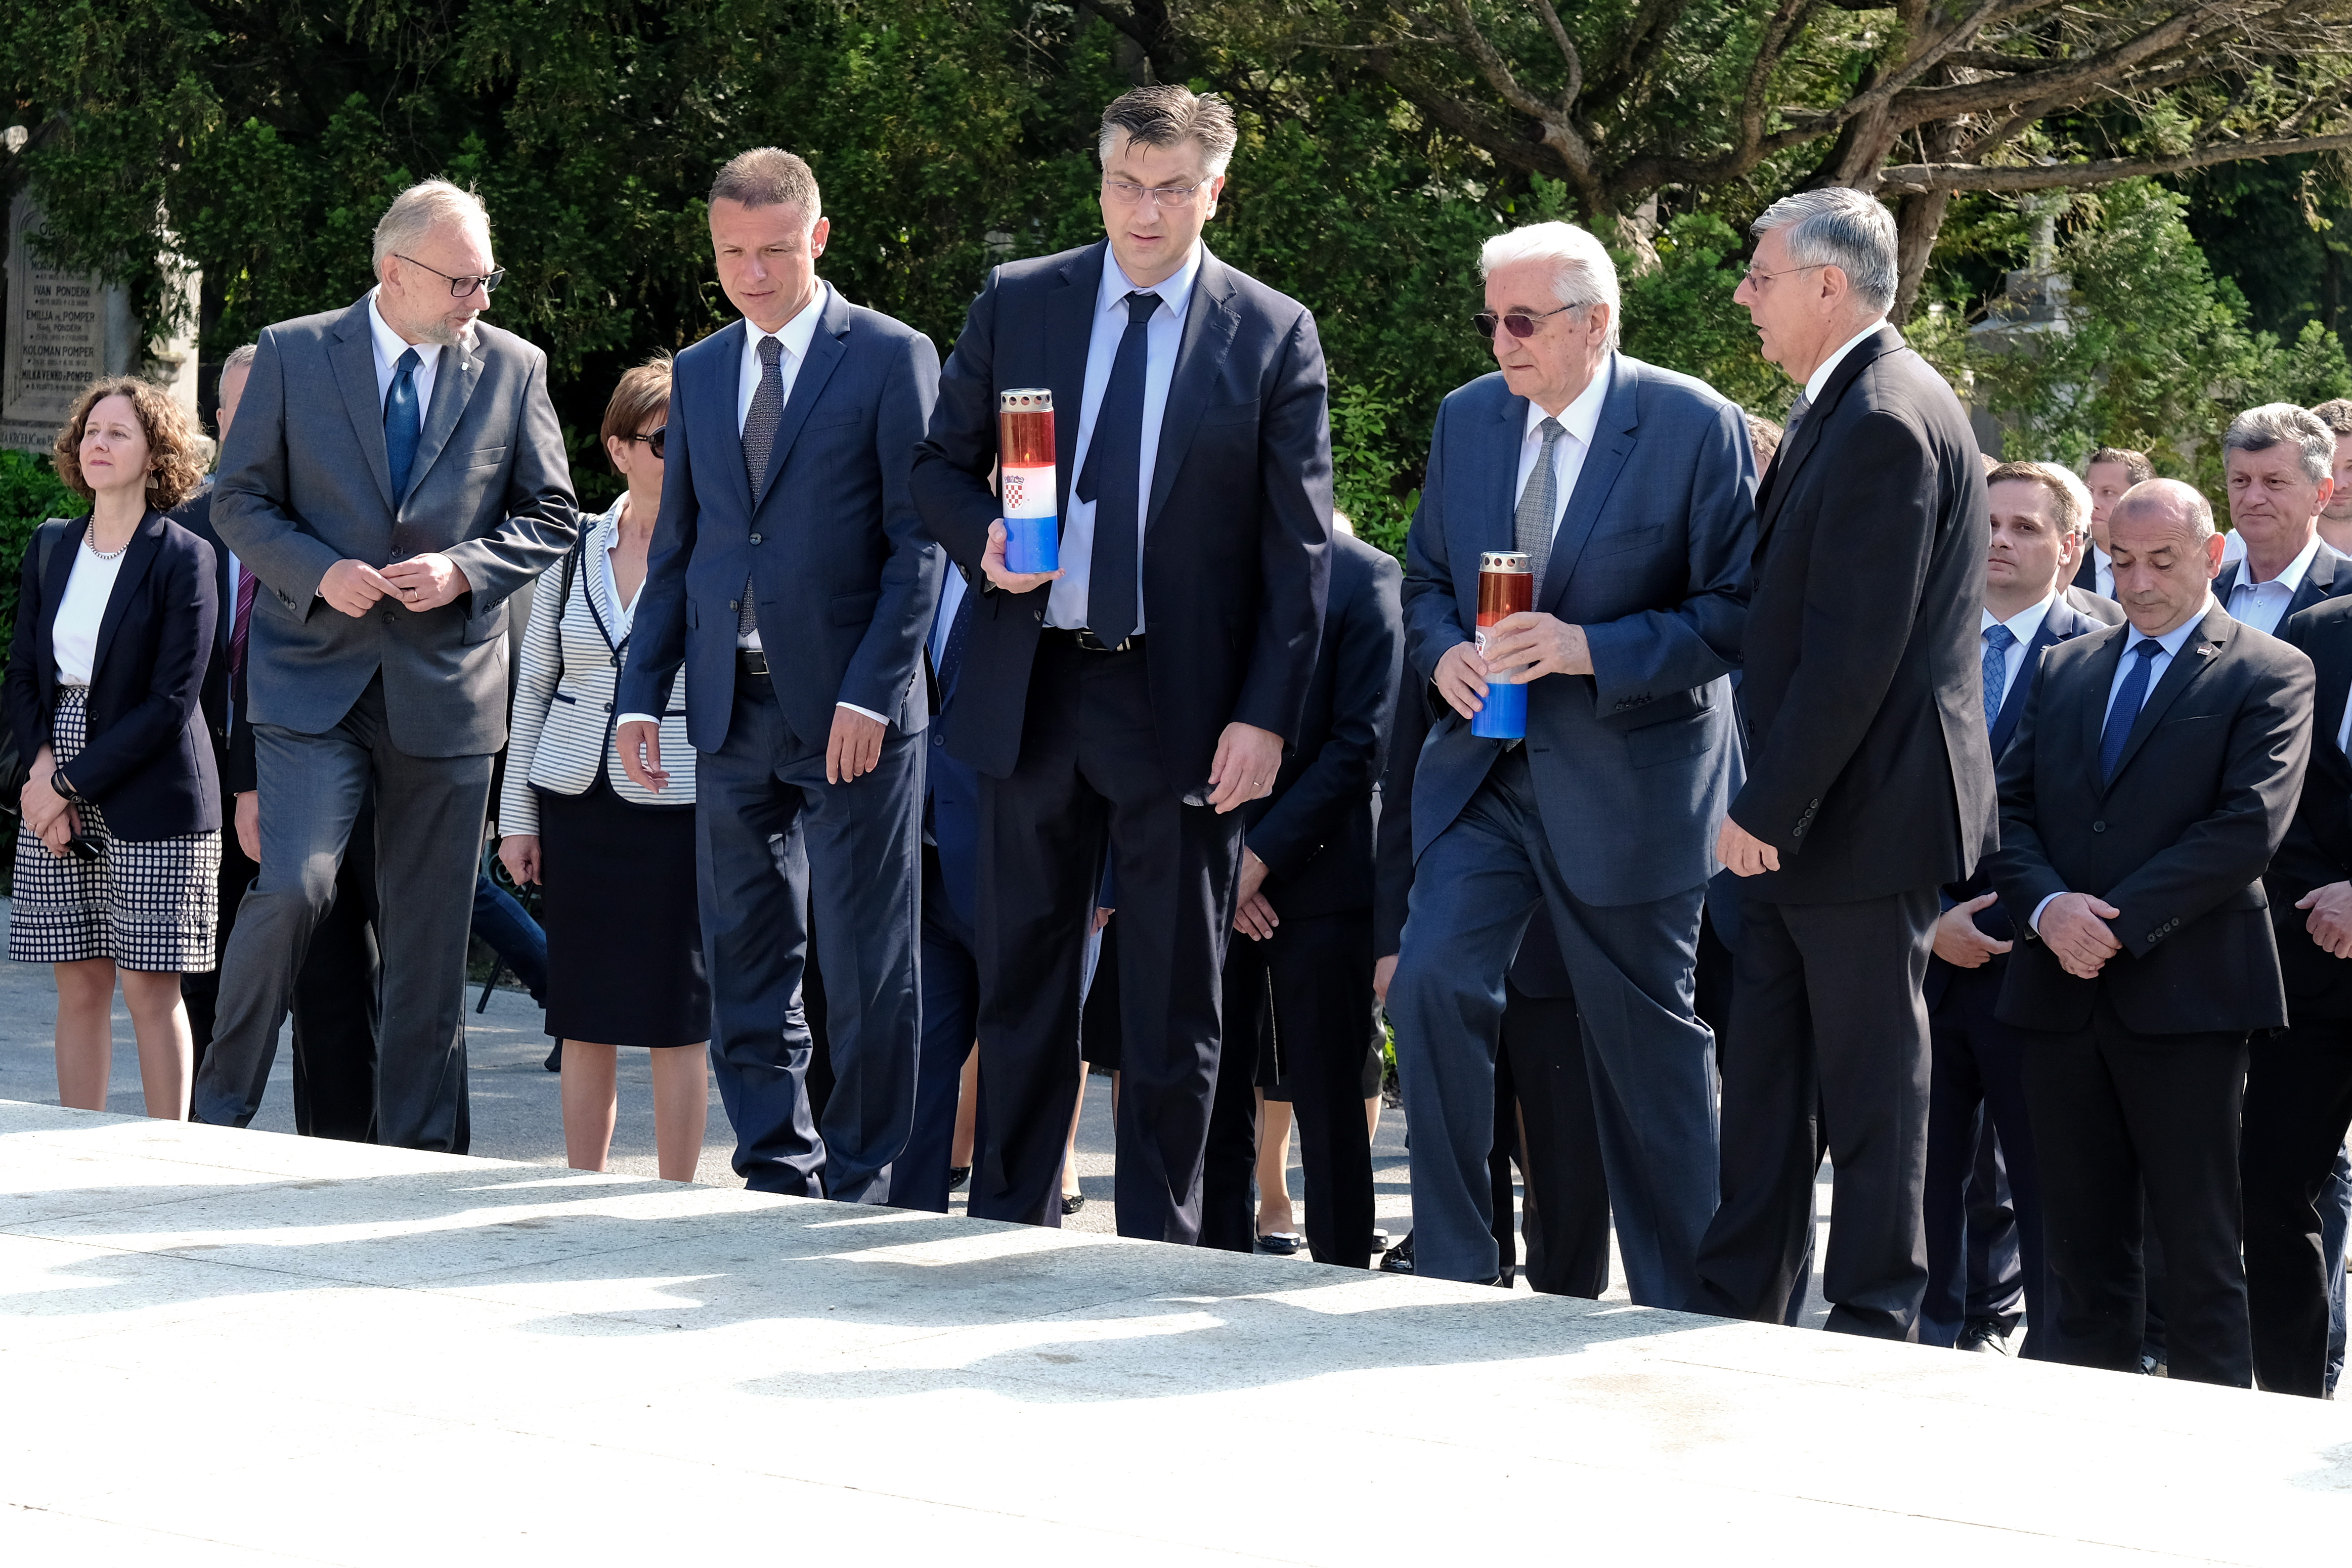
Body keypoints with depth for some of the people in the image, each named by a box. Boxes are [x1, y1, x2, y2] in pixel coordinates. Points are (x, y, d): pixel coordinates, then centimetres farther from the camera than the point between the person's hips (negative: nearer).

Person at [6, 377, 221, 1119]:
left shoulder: (184, 558, -7)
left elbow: (171, 702, -12)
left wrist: (71, 781, -14)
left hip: (151, 803, -5)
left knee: (152, 990, -3)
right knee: (79, 987, 6)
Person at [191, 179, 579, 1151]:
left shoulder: (514, 368, 5)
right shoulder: (294, 354, 1)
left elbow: (552, 516, 8)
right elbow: (240, 501, 3)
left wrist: (464, 568, -10)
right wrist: (318, 572, -14)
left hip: (447, 686, 2)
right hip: (314, 676, -2)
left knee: (431, 941, 5)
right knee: (294, 890, -17)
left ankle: (420, 1156, 13)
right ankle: (218, 1109, 3)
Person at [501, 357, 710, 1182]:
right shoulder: (573, 549, 6)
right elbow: (533, 689, 12)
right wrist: (516, 815, 9)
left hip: (678, 808, -3)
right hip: (576, 804, 4)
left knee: (677, 1020, 0)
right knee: (584, 1020, 8)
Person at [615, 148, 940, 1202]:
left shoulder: (891, 359, -1)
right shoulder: (698, 374, 15)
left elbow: (918, 543, -6)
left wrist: (868, 693, -14)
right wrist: (641, 694, 9)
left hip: (852, 712, -5)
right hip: (733, 709, 5)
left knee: (866, 967, -2)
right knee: (743, 963, 7)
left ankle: (861, 1183, 6)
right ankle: (778, 1174, 15)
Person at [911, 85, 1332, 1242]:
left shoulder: (1275, 337, 0)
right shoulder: (1016, 303, 6)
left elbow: (1298, 548, -1)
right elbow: (942, 465, 14)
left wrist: (1266, 715, -9)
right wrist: (982, 538, -9)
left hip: (1185, 703, -2)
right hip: (1033, 689, 2)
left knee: (1173, 1002, 3)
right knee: (1021, 978, 9)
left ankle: (1156, 1245, 11)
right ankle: (1010, 1223, 19)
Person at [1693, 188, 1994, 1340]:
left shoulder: (1887, 422, -19)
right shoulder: (1844, 406, 14)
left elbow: (1854, 651, -23)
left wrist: (1771, 808, -19)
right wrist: (1765, 803, 16)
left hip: (1861, 814, -10)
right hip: (1796, 818, 10)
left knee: (1869, 1085, -1)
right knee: (1766, 1073, 14)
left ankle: (1874, 1324, 7)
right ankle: (1738, 1308, 21)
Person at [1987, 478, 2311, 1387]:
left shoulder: (2270, 676, 1)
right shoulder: (2066, 669, 18)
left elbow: (2249, 826, -11)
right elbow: (2010, 807, 11)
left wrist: (2118, 922, -15)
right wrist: (2047, 906, -9)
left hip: (2185, 995, -5)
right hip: (2064, 990, 5)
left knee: (2200, 1254, -2)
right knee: (2082, 1252, 7)